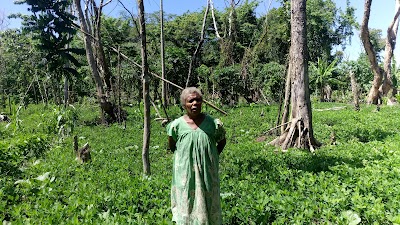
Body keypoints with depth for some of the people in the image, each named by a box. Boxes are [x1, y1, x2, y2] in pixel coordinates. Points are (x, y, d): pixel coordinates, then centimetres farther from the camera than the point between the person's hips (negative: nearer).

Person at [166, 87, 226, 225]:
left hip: (207, 174, 1)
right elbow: (172, 147, 10)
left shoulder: (213, 124, -7)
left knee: (208, 204, 13)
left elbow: (222, 142, 11)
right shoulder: (176, 125, -7)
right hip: (185, 175, 0)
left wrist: (211, 158, 7)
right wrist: (186, 158, 6)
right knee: (186, 205, 11)